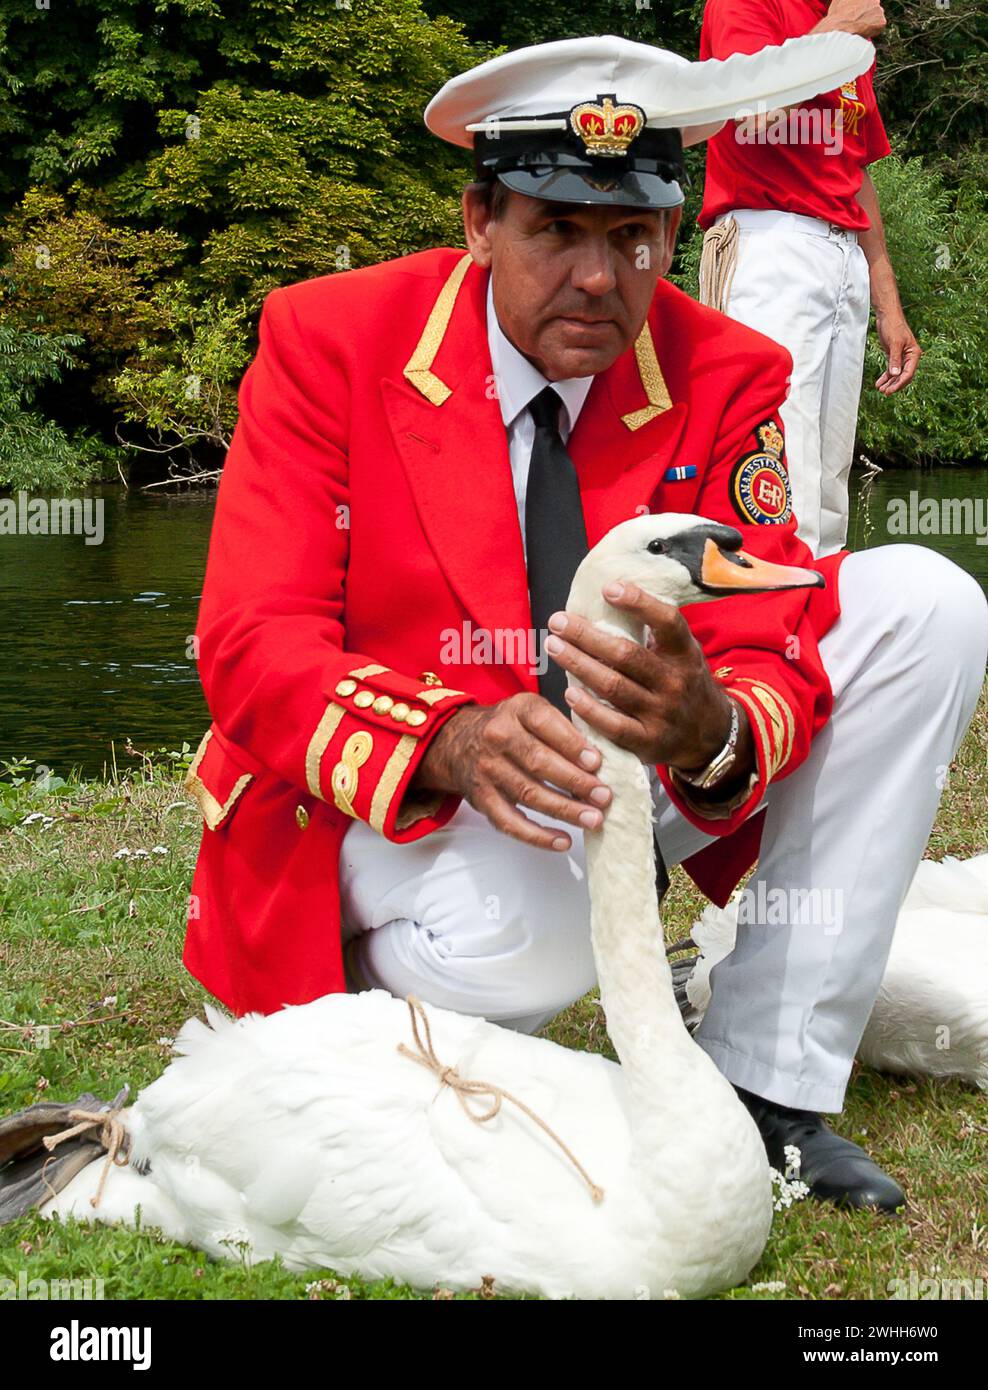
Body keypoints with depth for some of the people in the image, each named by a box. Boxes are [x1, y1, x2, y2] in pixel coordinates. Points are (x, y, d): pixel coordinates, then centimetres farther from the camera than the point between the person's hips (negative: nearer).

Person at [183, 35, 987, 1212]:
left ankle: (765, 1084, -11)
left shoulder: (727, 381, -6)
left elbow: (769, 656, -11)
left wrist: (710, 732, -39)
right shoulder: (328, 341, -13)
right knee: (517, 933, -41)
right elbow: (255, 647, -18)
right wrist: (450, 744, -39)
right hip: (376, 805, -4)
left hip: (630, 781, 5)